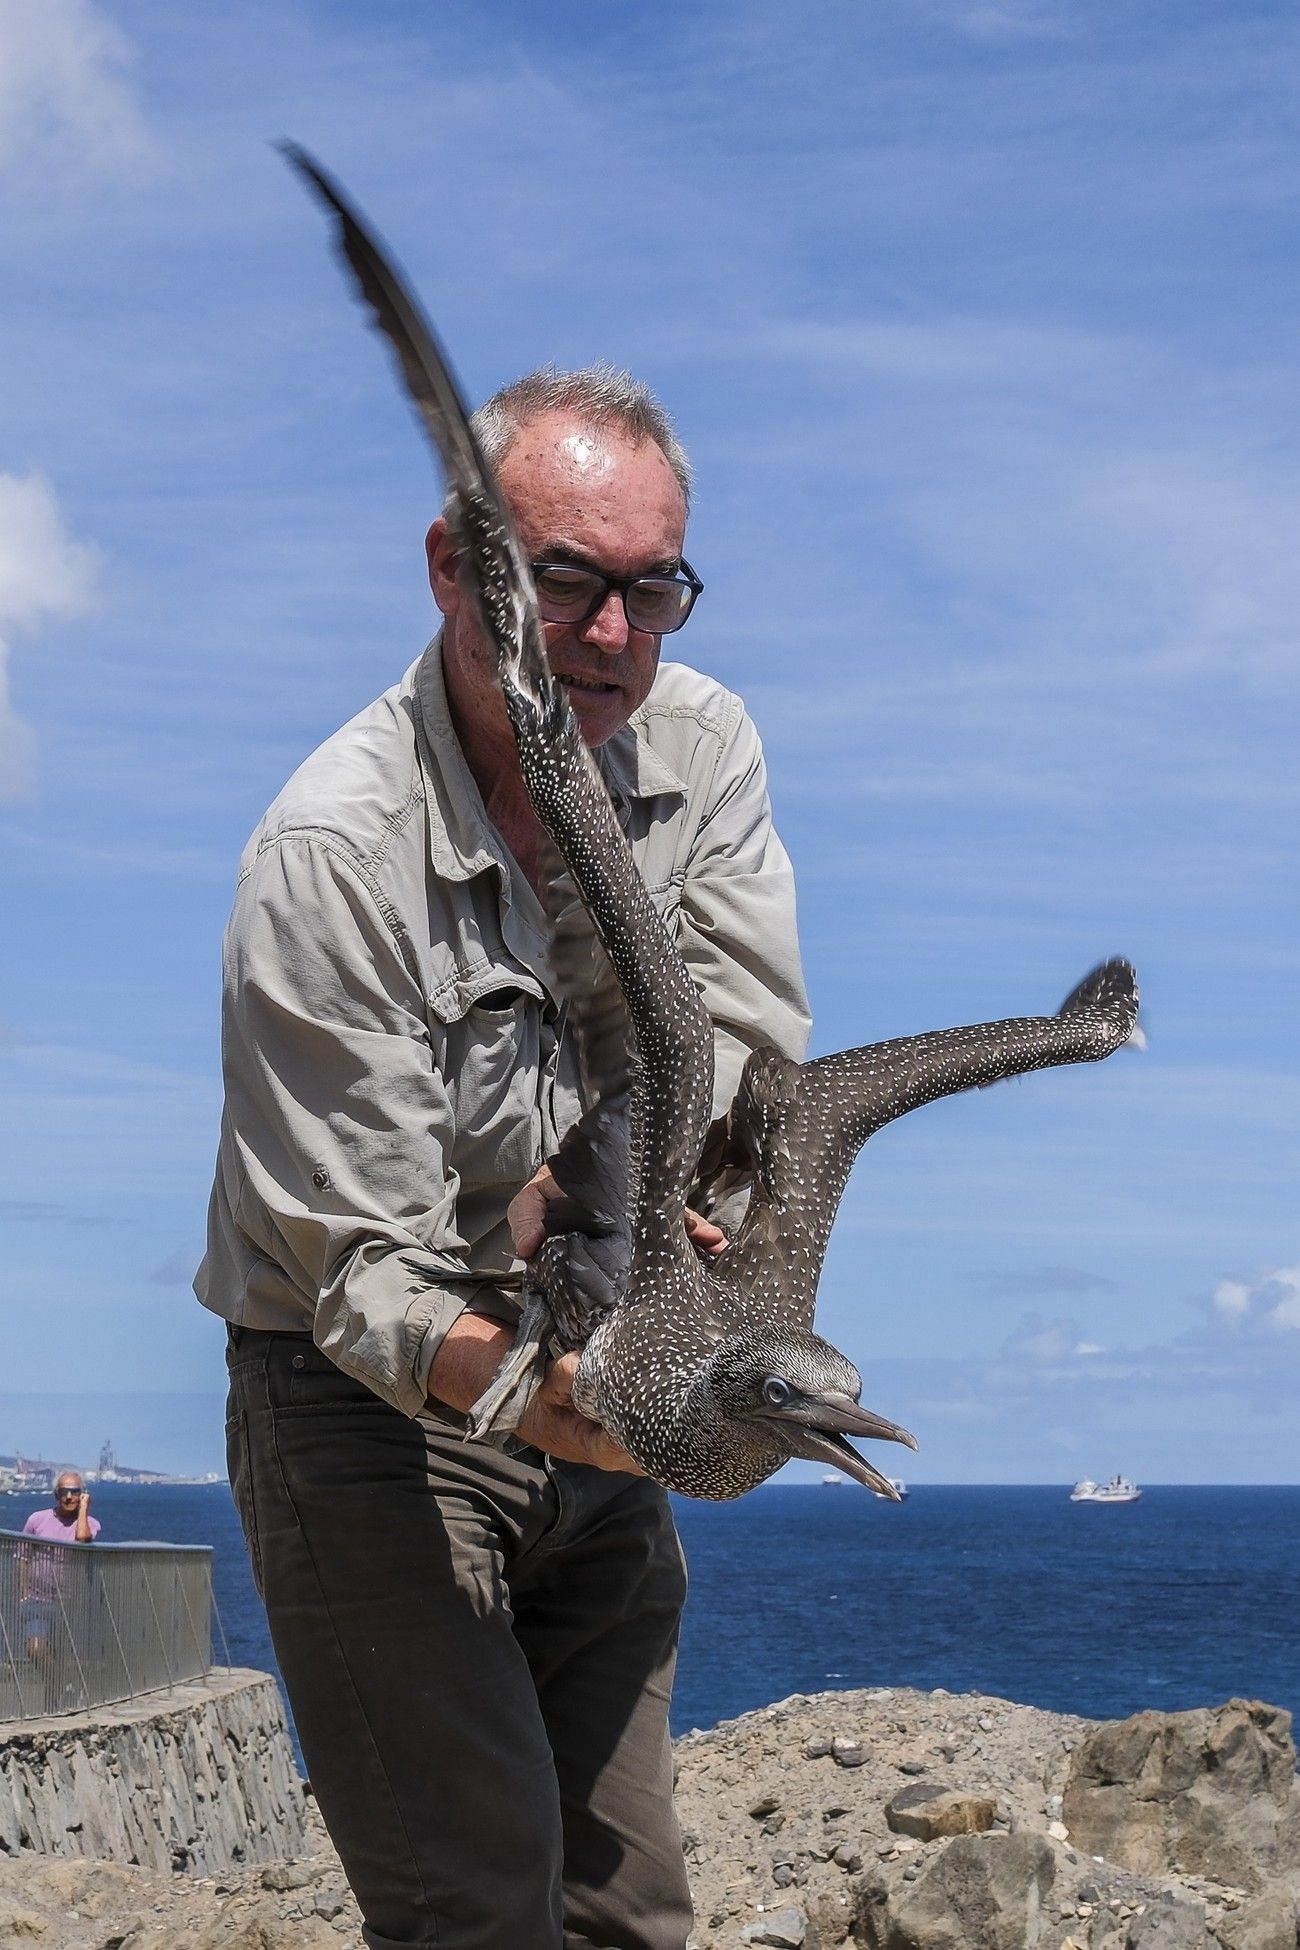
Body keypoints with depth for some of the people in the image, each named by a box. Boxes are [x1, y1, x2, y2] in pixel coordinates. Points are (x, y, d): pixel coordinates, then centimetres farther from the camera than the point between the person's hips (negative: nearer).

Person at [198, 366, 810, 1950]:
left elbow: (745, 1030, -10)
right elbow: (365, 1261, -24)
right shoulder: (329, 852, -22)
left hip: (597, 1382, 6)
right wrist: (505, 1377, -45)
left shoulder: (701, 746, -3)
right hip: (371, 1405, -6)